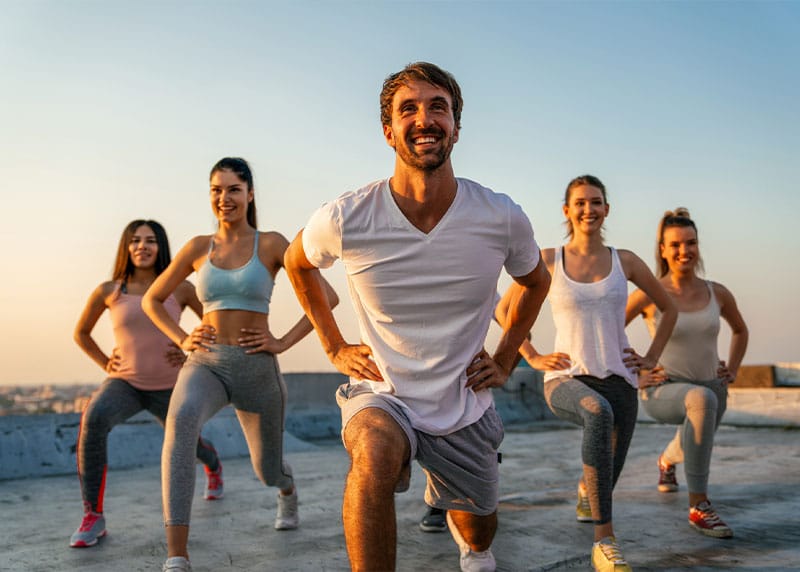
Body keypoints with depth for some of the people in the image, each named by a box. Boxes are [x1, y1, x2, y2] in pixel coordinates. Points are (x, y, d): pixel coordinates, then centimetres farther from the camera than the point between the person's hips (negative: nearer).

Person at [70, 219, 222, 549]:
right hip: (124, 383, 0)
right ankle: (93, 517, -24)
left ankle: (213, 466, 61)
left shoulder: (179, 288, -7)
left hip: (169, 388, 1)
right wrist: (104, 363, 0)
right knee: (93, 419, -33)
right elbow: (80, 333, 12)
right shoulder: (108, 291, -5)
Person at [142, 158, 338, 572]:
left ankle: (287, 490, 58)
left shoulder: (271, 243, -3)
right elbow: (152, 300, 17)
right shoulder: (199, 247, 5)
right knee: (180, 421, -35)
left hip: (257, 367, -1)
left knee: (268, 471, 15)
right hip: (206, 363, 1)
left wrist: (284, 342, -9)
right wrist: (182, 340, 3)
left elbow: (327, 296, -7)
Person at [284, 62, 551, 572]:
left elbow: (536, 282, 9)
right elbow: (297, 263, 6)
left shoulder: (502, 219, -15)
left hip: (465, 407, 3)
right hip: (381, 395, -2)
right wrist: (335, 346, 1)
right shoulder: (344, 219, -18)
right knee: (375, 456, -39)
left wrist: (505, 360, 4)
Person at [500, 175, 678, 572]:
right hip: (566, 380, -3)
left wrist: (652, 357, 10)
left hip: (619, 380, 3)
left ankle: (585, 488, 51)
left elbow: (668, 308, 19)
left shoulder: (625, 261, 5)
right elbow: (505, 309, 9)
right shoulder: (548, 260, 0)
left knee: (605, 483, 8)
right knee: (599, 412, -39)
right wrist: (532, 358, 1)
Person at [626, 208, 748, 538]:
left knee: (692, 452, 28)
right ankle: (698, 507, -31)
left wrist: (732, 370, 9)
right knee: (702, 399, -40)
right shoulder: (649, 295, -13)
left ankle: (667, 460, 70)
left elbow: (740, 330, 19)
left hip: (711, 390, 5)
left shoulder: (717, 294, -2)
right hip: (663, 391, -5)